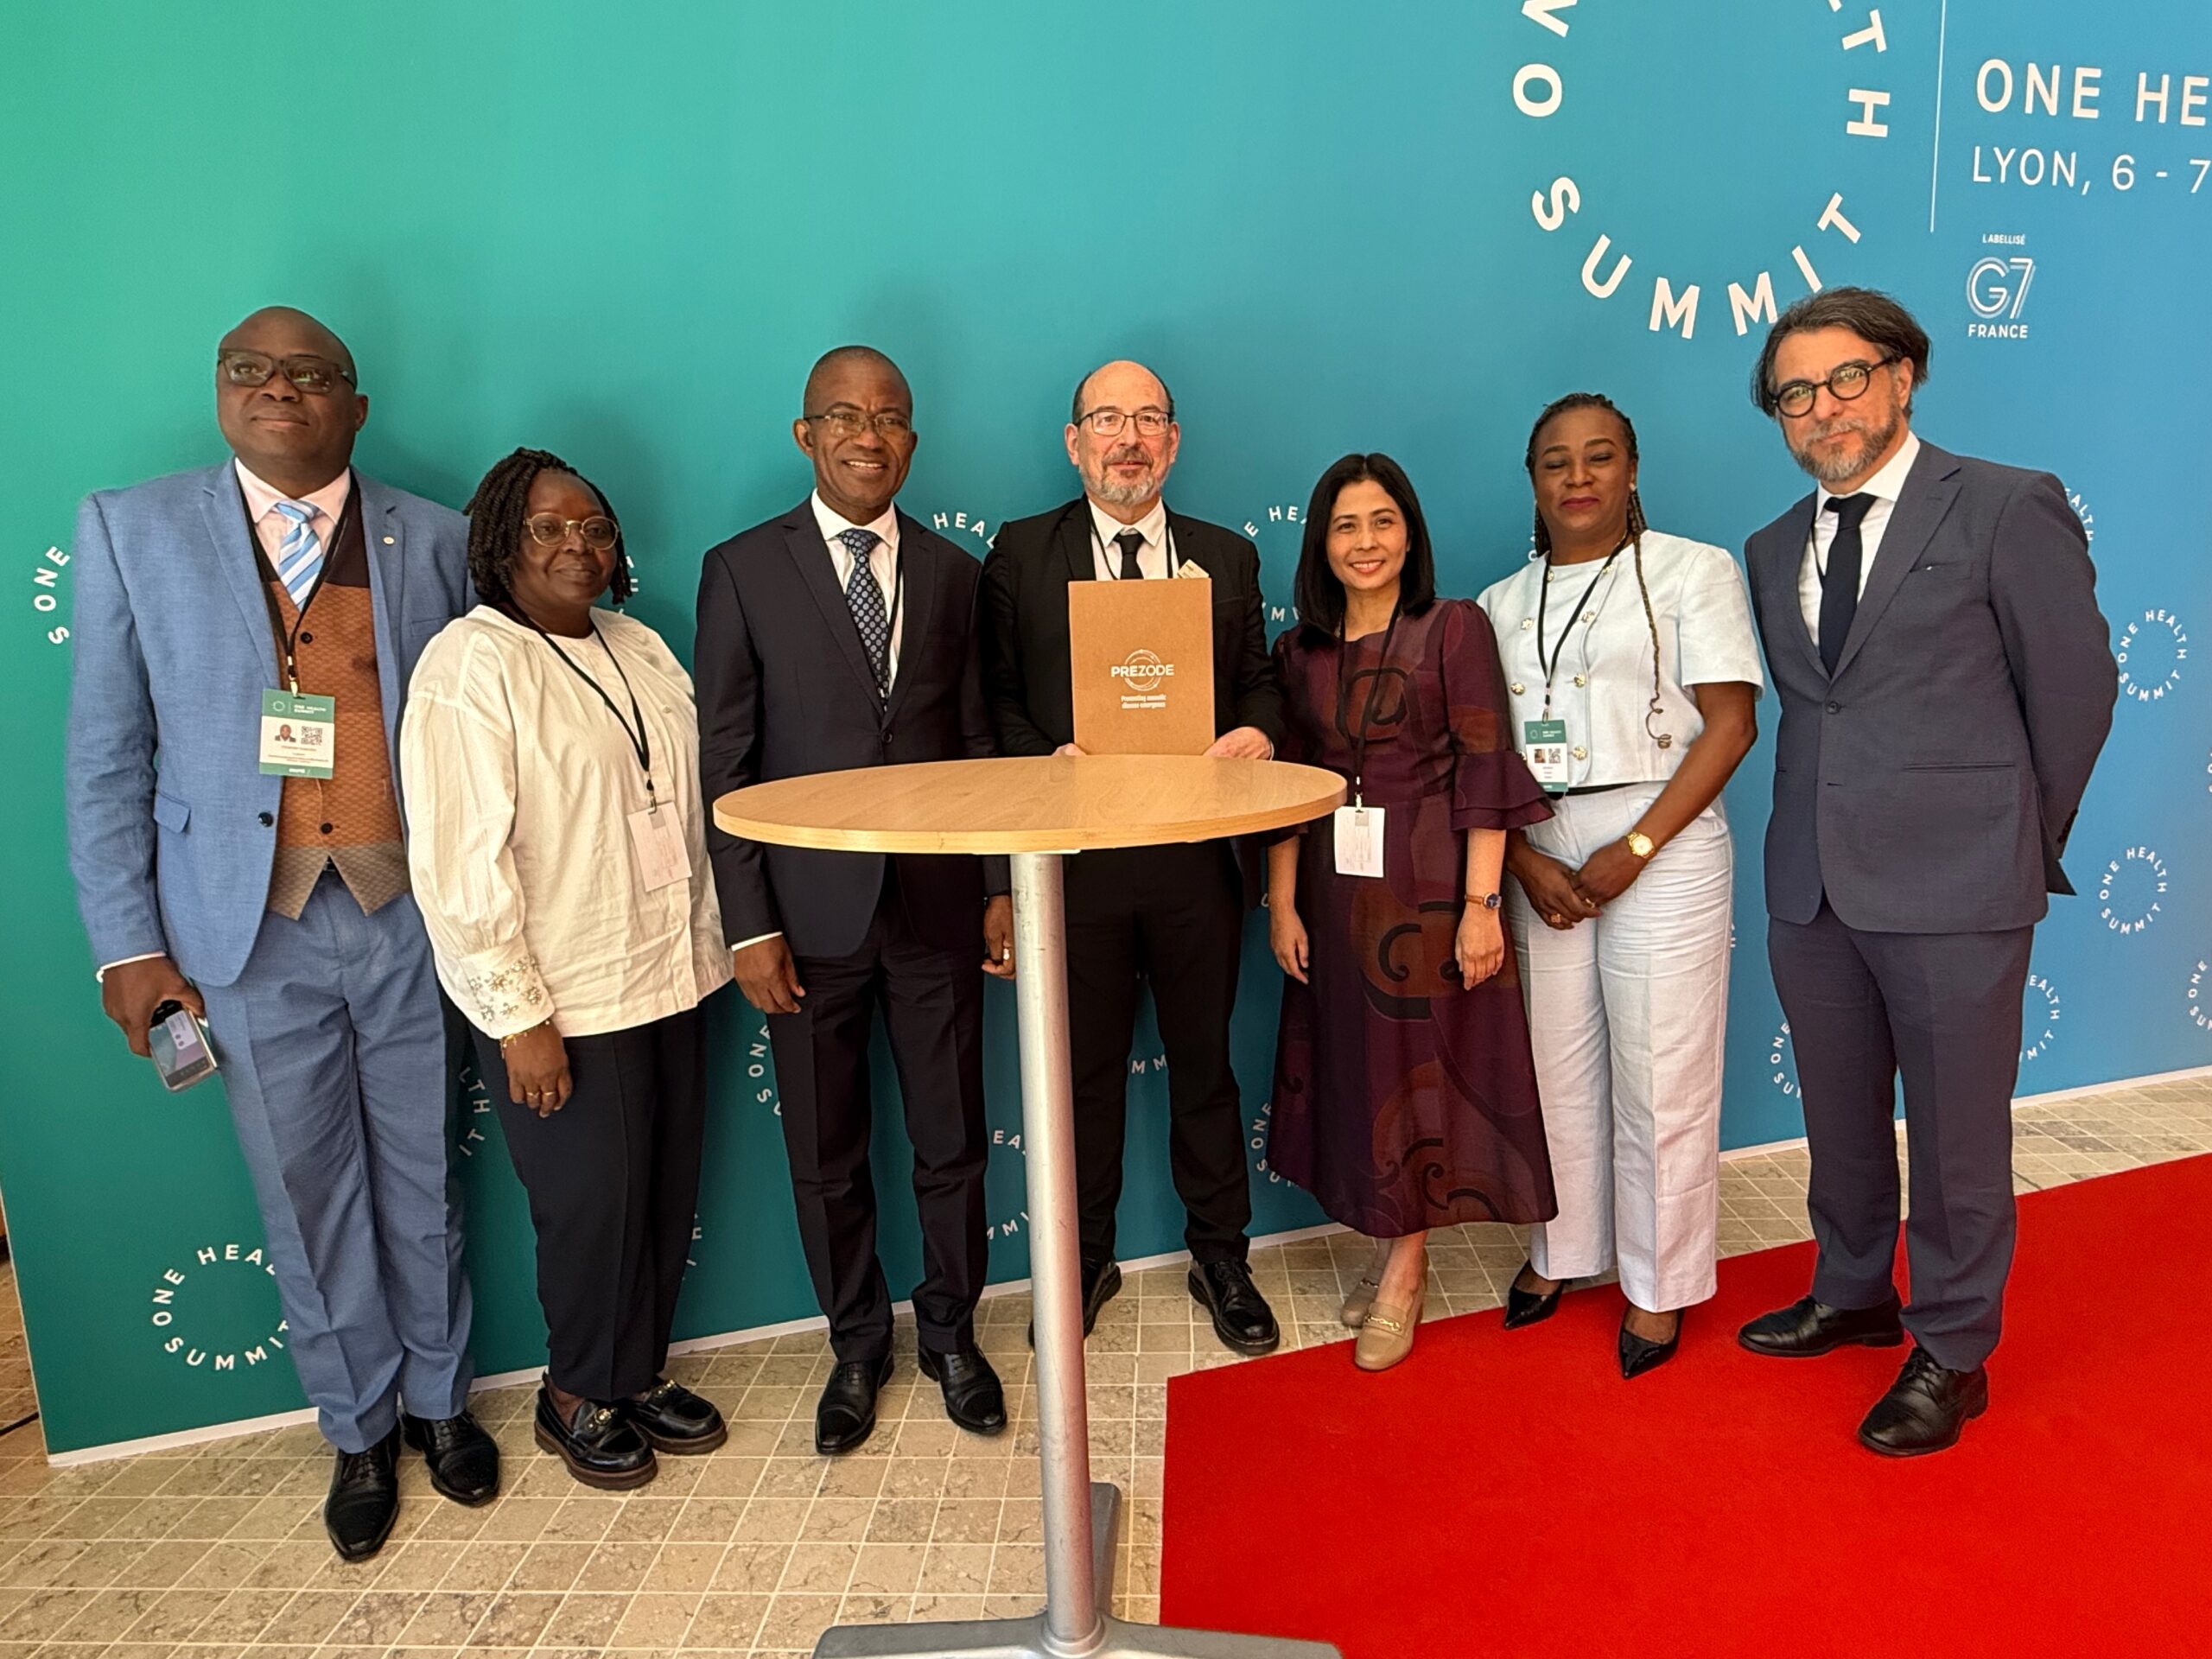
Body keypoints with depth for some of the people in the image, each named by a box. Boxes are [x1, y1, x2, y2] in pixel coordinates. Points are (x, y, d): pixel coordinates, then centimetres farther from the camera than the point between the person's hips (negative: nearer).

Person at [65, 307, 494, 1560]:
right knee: (308, 1203, 12)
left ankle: (439, 1400, 34)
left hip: (410, 911, 0)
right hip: (253, 933, 0)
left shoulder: (434, 539, 3)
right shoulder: (132, 530, 2)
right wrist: (128, 942, -2)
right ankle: (360, 1434, 32)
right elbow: (109, 755, 2)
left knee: (424, 1184, 13)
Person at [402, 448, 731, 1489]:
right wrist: (519, 1016, -18)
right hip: (561, 1004, -6)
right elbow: (459, 861, -17)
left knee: (669, 1194, 15)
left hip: (668, 978, 7)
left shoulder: (640, 648, 9)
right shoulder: (468, 668, -13)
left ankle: (642, 1373, 37)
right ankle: (578, 1399, 32)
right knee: (591, 1207, 7)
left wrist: (708, 947, 11)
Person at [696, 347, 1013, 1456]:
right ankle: (857, 1348, 33)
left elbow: (974, 743, 9)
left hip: (938, 905, 2)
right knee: (826, 1157, 12)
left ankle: (950, 1334, 34)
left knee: (953, 1142, 12)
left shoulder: (952, 572, 7)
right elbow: (724, 763, -4)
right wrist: (749, 925, -8)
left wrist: (999, 886, 3)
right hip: (810, 913, -2)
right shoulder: (743, 570, -2)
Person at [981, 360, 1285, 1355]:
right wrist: (1044, 762, -15)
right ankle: (1084, 1261, 31)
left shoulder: (1228, 556, 10)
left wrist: (1258, 733, -11)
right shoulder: (1020, 553, 5)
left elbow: (1260, 680, 10)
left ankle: (1220, 1254, 32)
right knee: (1084, 1070, 12)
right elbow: (996, 696, 2)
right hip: (1076, 852, -1)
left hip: (1198, 854, 1)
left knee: (1204, 1061, 13)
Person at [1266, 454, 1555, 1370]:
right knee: (1353, 1067, 10)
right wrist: (1282, 904, 2)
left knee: (1421, 1065, 4)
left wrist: (1480, 902, -16)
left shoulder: (1455, 627, -4)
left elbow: (1485, 774, -10)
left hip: (1428, 881, -4)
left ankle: (1402, 1275, 17)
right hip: (1335, 887, 5)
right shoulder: (1301, 650, 8)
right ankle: (1401, 1260, 26)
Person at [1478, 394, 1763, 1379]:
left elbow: (1731, 722, -7)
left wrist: (1632, 851, -14)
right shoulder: (1502, 604, 13)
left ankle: (1659, 1285, 18)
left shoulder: (1693, 571, 1)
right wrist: (1525, 861, -8)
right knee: (1558, 1066, 10)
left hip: (1660, 843, -3)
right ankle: (1561, 1248, 29)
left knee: (1660, 1074, 1)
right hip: (1540, 856, 4)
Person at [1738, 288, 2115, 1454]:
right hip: (1812, 884, 6)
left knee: (1956, 1130, 7)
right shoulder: (1774, 550, 12)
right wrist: (1831, 824, 6)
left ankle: (1952, 1353, 25)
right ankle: (1854, 1297, 39)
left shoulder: (2008, 508, -5)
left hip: (1954, 885, -5)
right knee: (1840, 1118, 18)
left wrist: (2023, 843, 5)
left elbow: (2075, 687, -1)